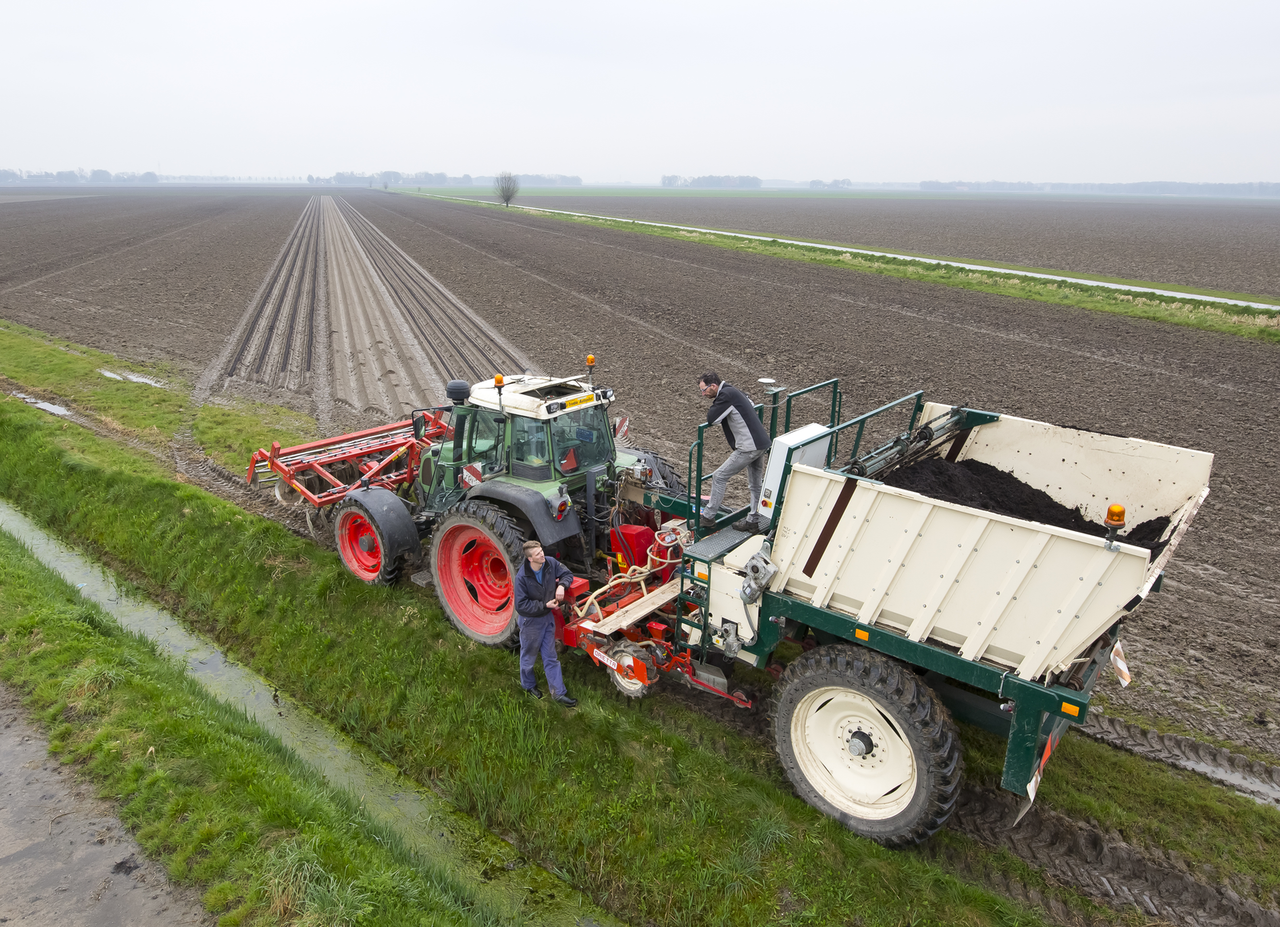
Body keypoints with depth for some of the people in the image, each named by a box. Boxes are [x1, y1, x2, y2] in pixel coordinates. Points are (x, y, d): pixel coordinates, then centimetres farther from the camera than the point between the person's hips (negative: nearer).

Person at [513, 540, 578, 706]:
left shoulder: (551, 563, -15)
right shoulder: (522, 577, -28)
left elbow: (567, 574, 3)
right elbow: (521, 605, -24)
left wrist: (562, 585, -19)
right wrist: (545, 605, -24)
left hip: (547, 617, 5)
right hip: (530, 621, -4)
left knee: (551, 657, 14)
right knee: (529, 656, 18)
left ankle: (558, 692, 22)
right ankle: (528, 685, 44)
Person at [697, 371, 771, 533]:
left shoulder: (726, 395, -17)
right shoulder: (733, 391, 14)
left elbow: (710, 419, -18)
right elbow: (751, 405, 31)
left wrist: (713, 408, 1)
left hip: (749, 447, -10)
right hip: (762, 443, 10)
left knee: (719, 477, -1)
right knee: (756, 484, 18)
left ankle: (708, 518, 6)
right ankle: (754, 522, 30)